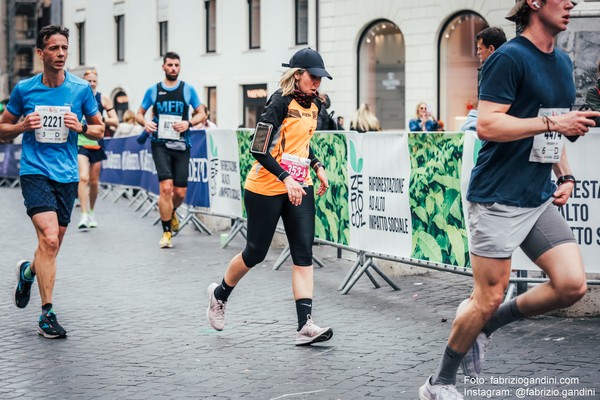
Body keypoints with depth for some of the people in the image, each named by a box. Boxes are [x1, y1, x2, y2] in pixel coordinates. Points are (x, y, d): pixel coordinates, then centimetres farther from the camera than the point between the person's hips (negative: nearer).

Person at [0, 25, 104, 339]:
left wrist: (81, 127, -10)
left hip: (67, 176, 3)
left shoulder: (81, 89, 2)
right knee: (49, 238, -19)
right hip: (35, 172, -3)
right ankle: (47, 314, -13)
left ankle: (28, 272, 46)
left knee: (53, 245, 10)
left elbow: (99, 130, 11)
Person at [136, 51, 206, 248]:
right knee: (166, 186, -16)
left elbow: (201, 114, 9)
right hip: (160, 144, -1)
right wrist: (145, 122, -9)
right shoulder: (153, 90, 5)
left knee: (180, 192, 2)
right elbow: (139, 113, 13)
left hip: (181, 145, 1)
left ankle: (171, 212, 38)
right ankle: (166, 232, -4)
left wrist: (188, 123, -10)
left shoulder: (188, 89, 4)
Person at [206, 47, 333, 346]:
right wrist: (286, 179, -28)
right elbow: (259, 150, -21)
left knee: (304, 254, -5)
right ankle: (220, 294, 35)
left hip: (299, 188, 7)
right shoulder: (280, 102, -16)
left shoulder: (312, 106, 7)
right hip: (266, 188, -7)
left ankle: (305, 325, -8)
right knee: (256, 253, 6)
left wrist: (317, 166, 11)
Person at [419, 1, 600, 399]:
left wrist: (565, 175, 11)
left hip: (540, 200, 8)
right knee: (490, 298, -2)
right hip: (498, 199, -8)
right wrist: (551, 122, -21)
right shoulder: (509, 58, -12)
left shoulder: (563, 63, 14)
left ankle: (485, 323, 16)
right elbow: (487, 126, -20)